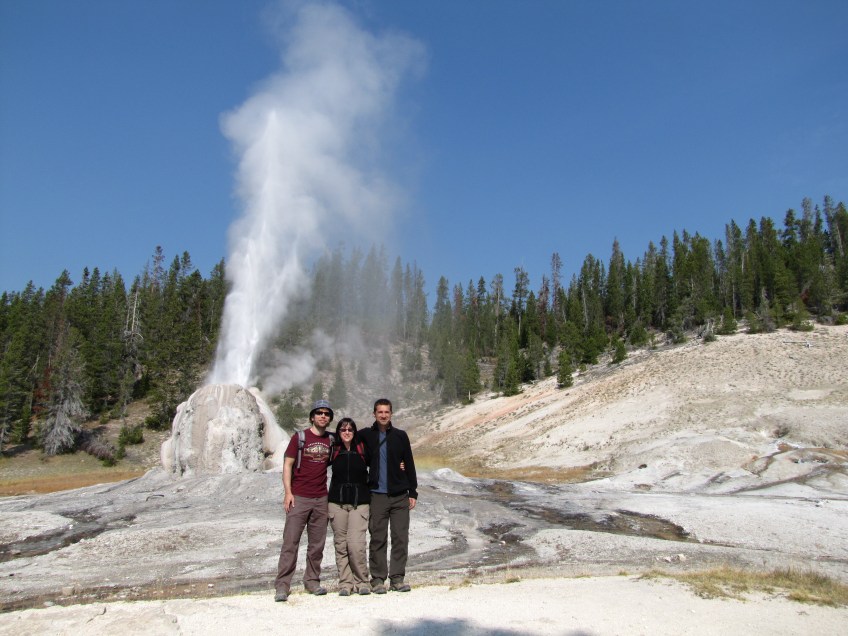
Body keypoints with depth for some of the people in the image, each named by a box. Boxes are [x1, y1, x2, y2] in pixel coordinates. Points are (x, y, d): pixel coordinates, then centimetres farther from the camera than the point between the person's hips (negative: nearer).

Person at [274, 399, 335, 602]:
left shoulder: (332, 440, 9)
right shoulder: (299, 438, -2)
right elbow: (287, 465, -3)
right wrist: (288, 492, -11)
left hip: (321, 499, 4)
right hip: (299, 497, -4)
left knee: (317, 544, 9)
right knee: (290, 542, -4)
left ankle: (312, 581, 20)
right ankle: (282, 585, 2)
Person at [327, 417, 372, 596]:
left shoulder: (363, 449, 3)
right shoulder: (333, 451, 6)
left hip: (359, 502, -2)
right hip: (337, 502, 2)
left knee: (356, 544, -11)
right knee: (341, 544, 3)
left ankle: (361, 582, 5)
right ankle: (345, 583, 13)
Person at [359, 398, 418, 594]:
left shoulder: (400, 436, 7)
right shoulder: (366, 436, 4)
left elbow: (409, 465, 8)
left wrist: (413, 492, 5)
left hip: (400, 496, 1)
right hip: (377, 495, -1)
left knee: (401, 538, 2)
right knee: (378, 538, 2)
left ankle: (397, 578, 11)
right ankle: (378, 579, 12)